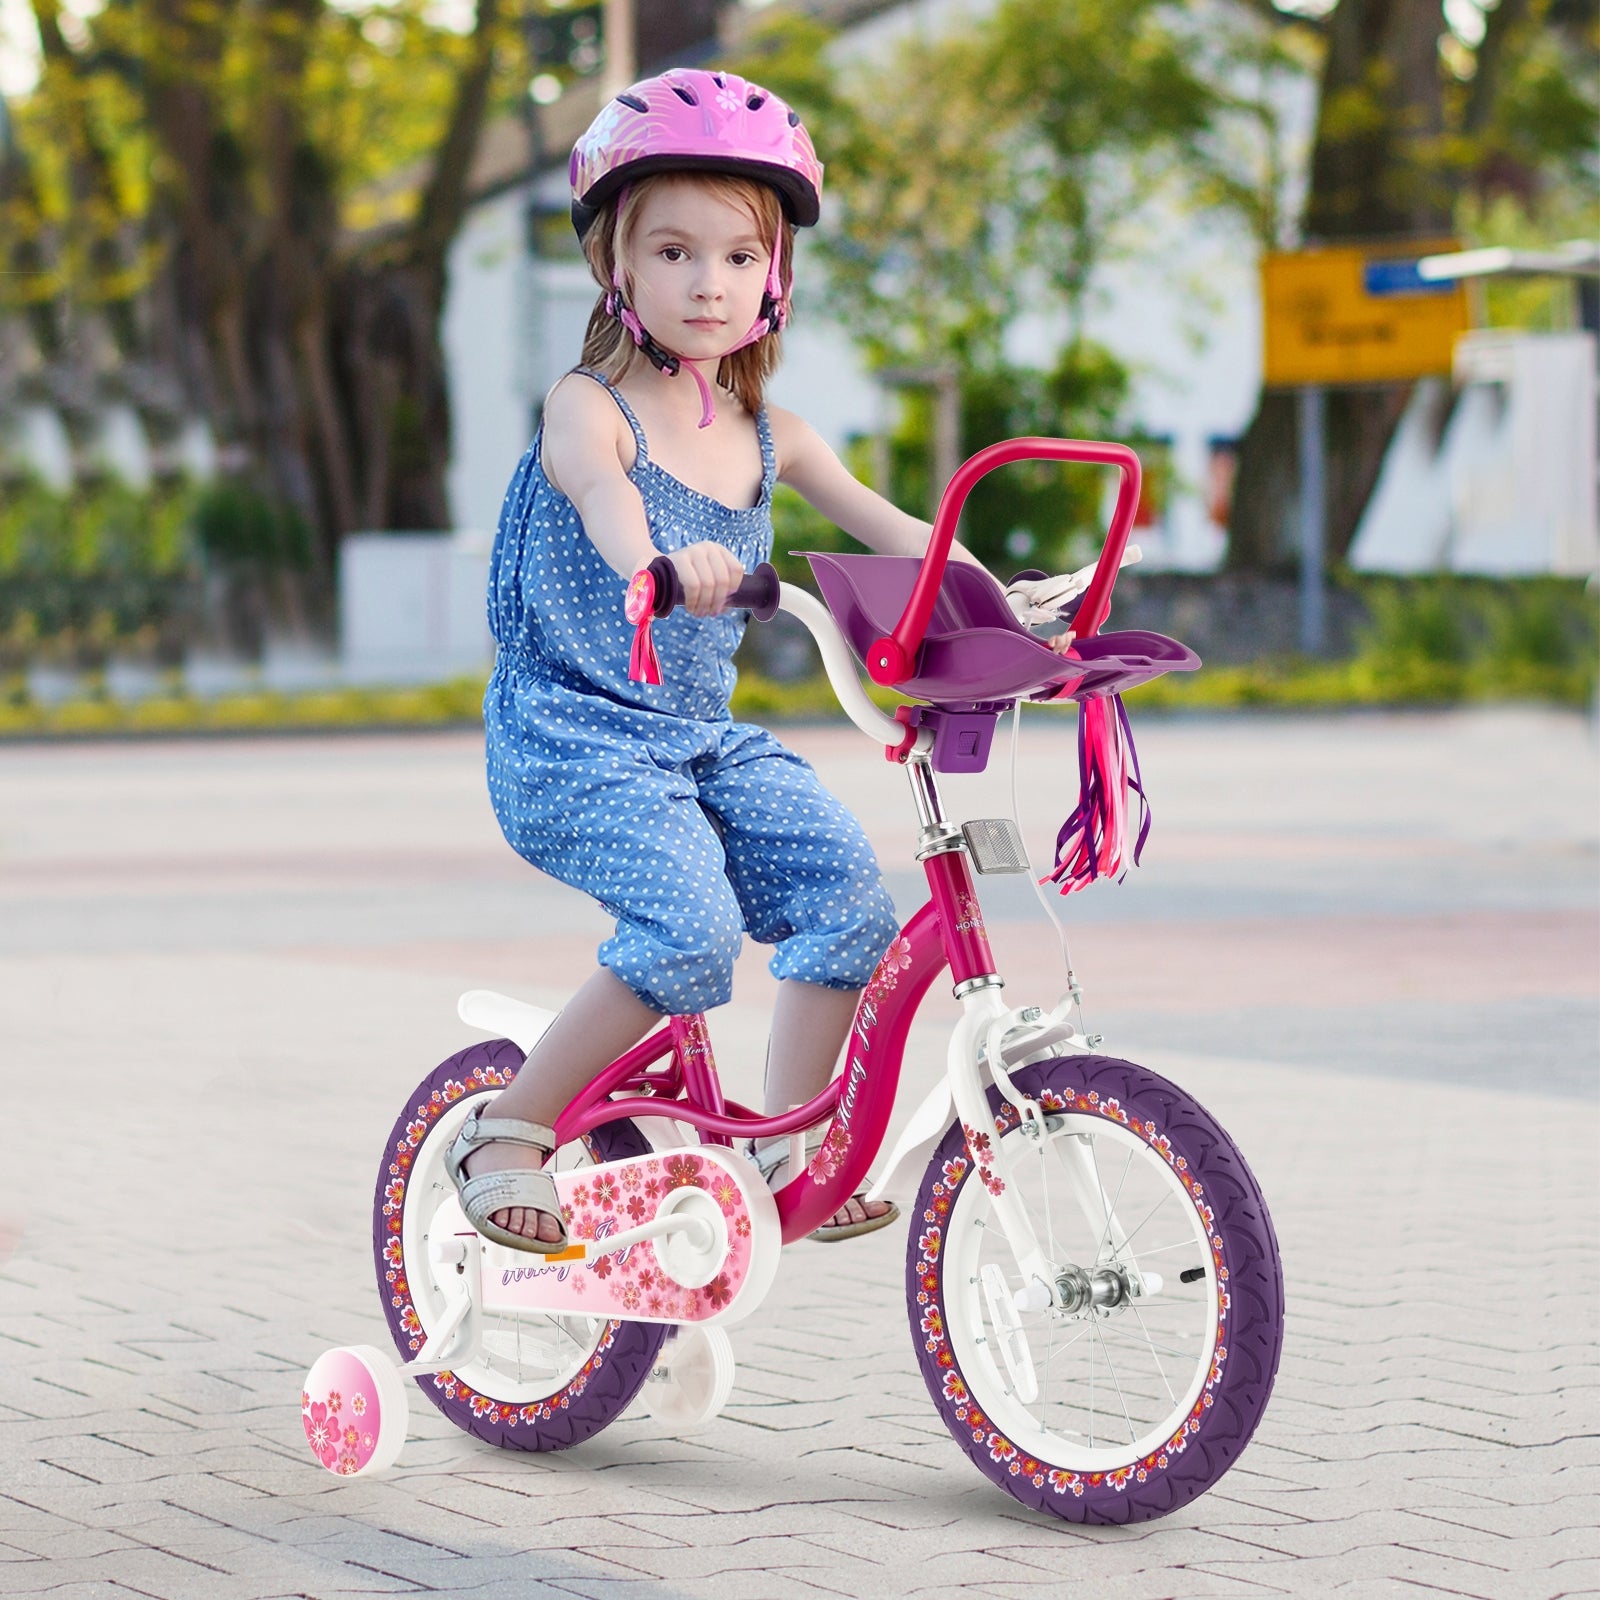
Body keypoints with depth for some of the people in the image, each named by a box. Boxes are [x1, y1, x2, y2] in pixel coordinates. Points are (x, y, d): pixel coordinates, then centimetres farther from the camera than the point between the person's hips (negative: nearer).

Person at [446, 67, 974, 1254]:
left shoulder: (769, 435, 10)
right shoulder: (589, 407, -10)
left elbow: (890, 530, 7)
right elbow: (600, 489, -33)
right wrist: (660, 557, -56)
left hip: (705, 741, 6)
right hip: (576, 737, -6)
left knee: (848, 892, -14)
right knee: (692, 932, -27)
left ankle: (790, 1145, 1)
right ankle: (508, 1132, -10)